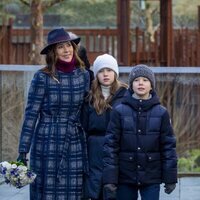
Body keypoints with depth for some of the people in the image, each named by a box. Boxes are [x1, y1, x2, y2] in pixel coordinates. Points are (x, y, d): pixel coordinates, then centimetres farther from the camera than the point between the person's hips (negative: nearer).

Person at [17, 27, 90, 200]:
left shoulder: (83, 75, 5)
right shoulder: (43, 77, -7)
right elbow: (31, 114, -6)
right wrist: (23, 151, -11)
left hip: (75, 145, 3)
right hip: (48, 144, -3)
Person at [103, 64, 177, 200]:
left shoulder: (161, 113, 0)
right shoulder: (119, 112, -2)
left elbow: (169, 145, 2)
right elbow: (111, 144, -3)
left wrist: (170, 178, 0)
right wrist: (109, 177, -9)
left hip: (151, 179, 0)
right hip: (125, 177, 0)